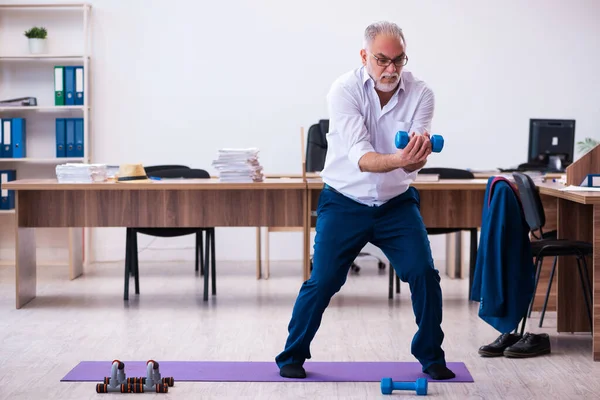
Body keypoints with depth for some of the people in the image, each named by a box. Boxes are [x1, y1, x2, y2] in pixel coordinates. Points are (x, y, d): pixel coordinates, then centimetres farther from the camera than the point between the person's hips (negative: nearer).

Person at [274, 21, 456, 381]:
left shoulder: (420, 94, -11)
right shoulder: (345, 90, -19)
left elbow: (415, 161, -22)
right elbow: (361, 158, -30)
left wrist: (417, 156, -46)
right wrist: (398, 158, -50)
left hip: (397, 203, 2)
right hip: (345, 202, -2)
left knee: (424, 274, -8)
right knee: (323, 281, -7)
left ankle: (431, 355, 12)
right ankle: (293, 355, 14)